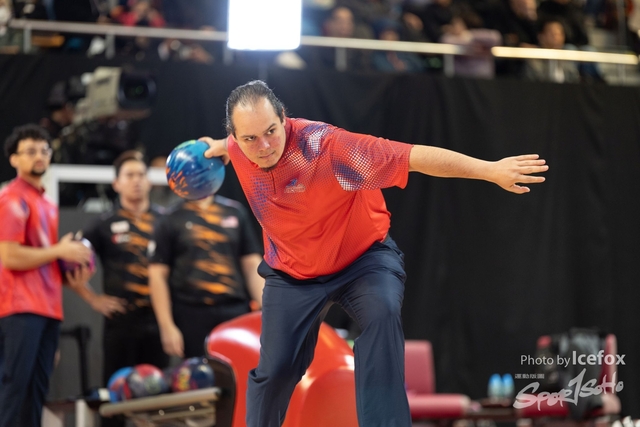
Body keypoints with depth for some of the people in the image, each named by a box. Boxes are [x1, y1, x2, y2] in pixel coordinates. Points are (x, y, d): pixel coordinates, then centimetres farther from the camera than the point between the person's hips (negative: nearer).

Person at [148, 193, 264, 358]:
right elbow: (157, 275, 1)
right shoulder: (170, 220, 4)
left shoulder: (236, 212, 12)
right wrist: (167, 327, -5)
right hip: (193, 317, -2)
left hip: (236, 313, 2)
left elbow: (252, 264, 13)